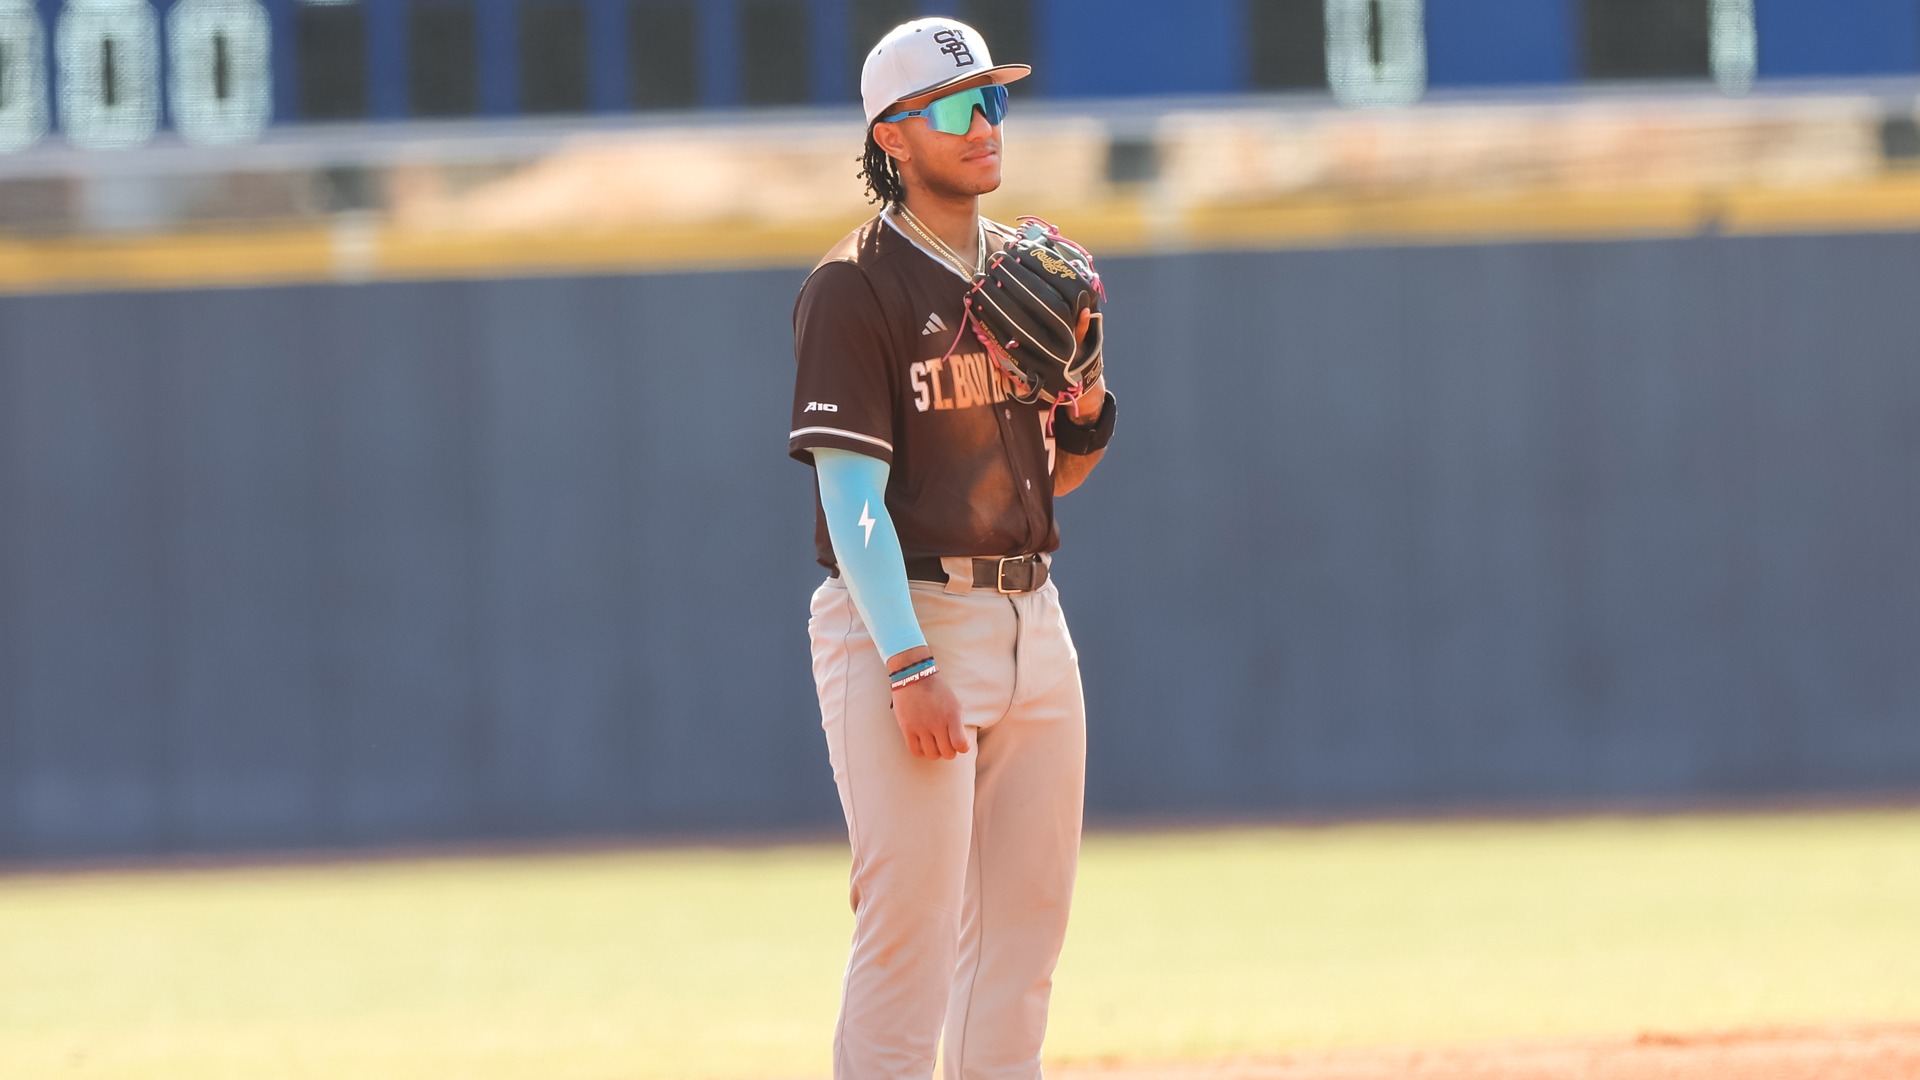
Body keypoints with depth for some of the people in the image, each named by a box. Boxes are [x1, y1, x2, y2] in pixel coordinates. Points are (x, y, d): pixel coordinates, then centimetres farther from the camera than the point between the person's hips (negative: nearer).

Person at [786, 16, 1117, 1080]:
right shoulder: (853, 287, -9)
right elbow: (850, 494, -15)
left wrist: (1089, 414, -2)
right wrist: (911, 667, -23)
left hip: (1029, 620, 7)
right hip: (903, 620, -7)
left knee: (1025, 925, 8)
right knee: (908, 933, -12)